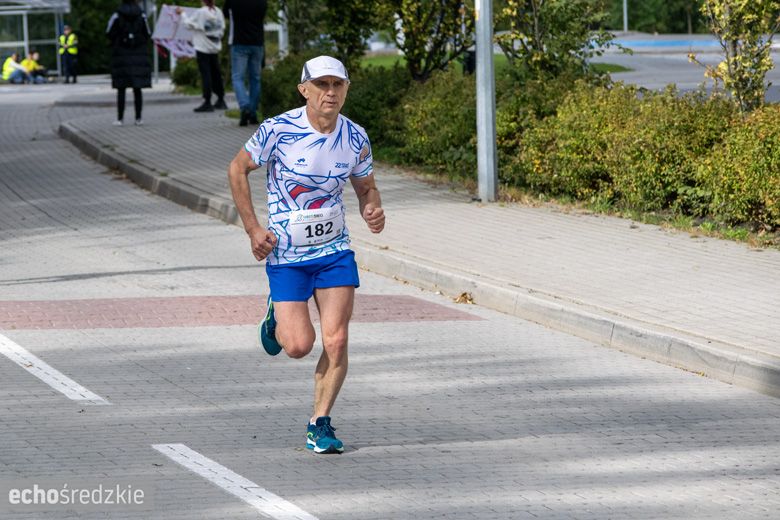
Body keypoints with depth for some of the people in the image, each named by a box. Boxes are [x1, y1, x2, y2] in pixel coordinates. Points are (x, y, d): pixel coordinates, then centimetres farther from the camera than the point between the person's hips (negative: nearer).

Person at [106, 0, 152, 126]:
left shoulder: (117, 16, -7)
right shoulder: (141, 16, 0)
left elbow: (109, 34, -3)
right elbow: (147, 35, 7)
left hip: (121, 55, -2)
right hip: (139, 55, 2)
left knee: (121, 90, 2)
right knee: (137, 89, 6)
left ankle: (120, 118, 0)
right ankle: (138, 118, 4)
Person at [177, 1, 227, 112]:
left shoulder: (200, 13, -14)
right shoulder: (218, 12, 2)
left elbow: (189, 24, -6)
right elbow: (222, 29, 8)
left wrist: (182, 13, 7)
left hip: (203, 48, -5)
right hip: (215, 47, 5)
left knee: (205, 74, -6)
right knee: (216, 73, 14)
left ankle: (207, 103, -9)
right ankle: (220, 100, 22)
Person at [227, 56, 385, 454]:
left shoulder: (354, 138, -4)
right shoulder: (278, 130, -15)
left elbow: (366, 186, 12)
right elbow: (237, 169, -2)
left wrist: (373, 211, -12)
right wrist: (253, 229, -6)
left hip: (334, 250, 2)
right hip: (285, 254, -2)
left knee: (336, 341, -9)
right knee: (299, 345, -7)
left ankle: (320, 424, 7)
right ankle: (277, 319, 29)